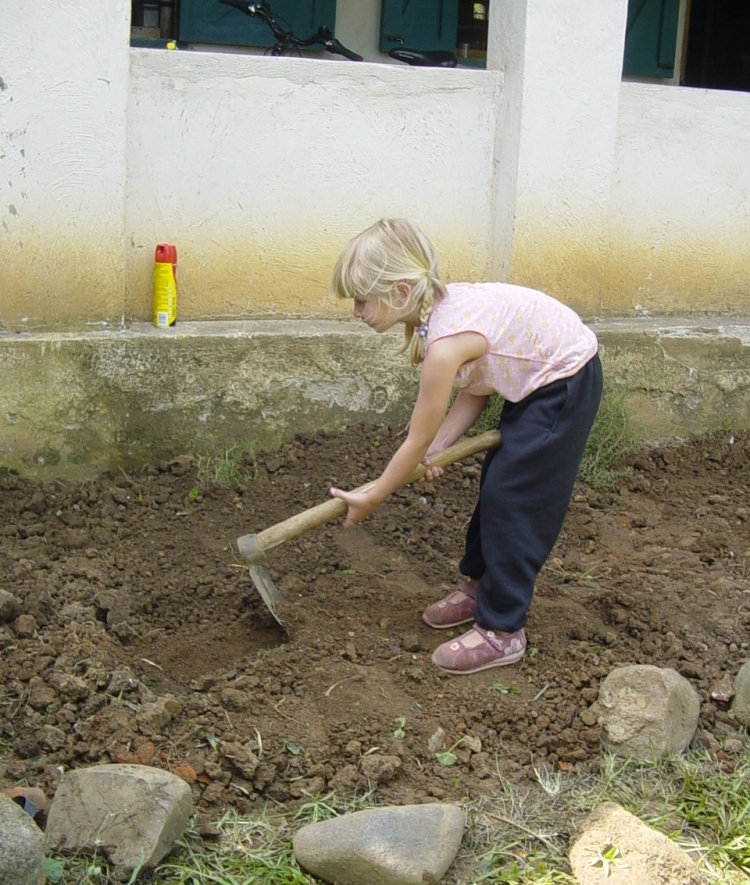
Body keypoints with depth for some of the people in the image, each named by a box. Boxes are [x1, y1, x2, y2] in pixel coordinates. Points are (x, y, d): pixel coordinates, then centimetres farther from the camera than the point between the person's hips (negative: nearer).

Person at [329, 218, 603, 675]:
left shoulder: (446, 342, -31)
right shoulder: (442, 305, -6)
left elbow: (416, 441, -21)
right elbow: (475, 392, 2)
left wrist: (371, 498, -8)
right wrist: (434, 450, -9)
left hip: (566, 384, -9)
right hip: (541, 376, 9)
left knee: (511, 500, -5)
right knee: (496, 485, 17)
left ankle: (502, 632, 4)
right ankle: (479, 586, 34)